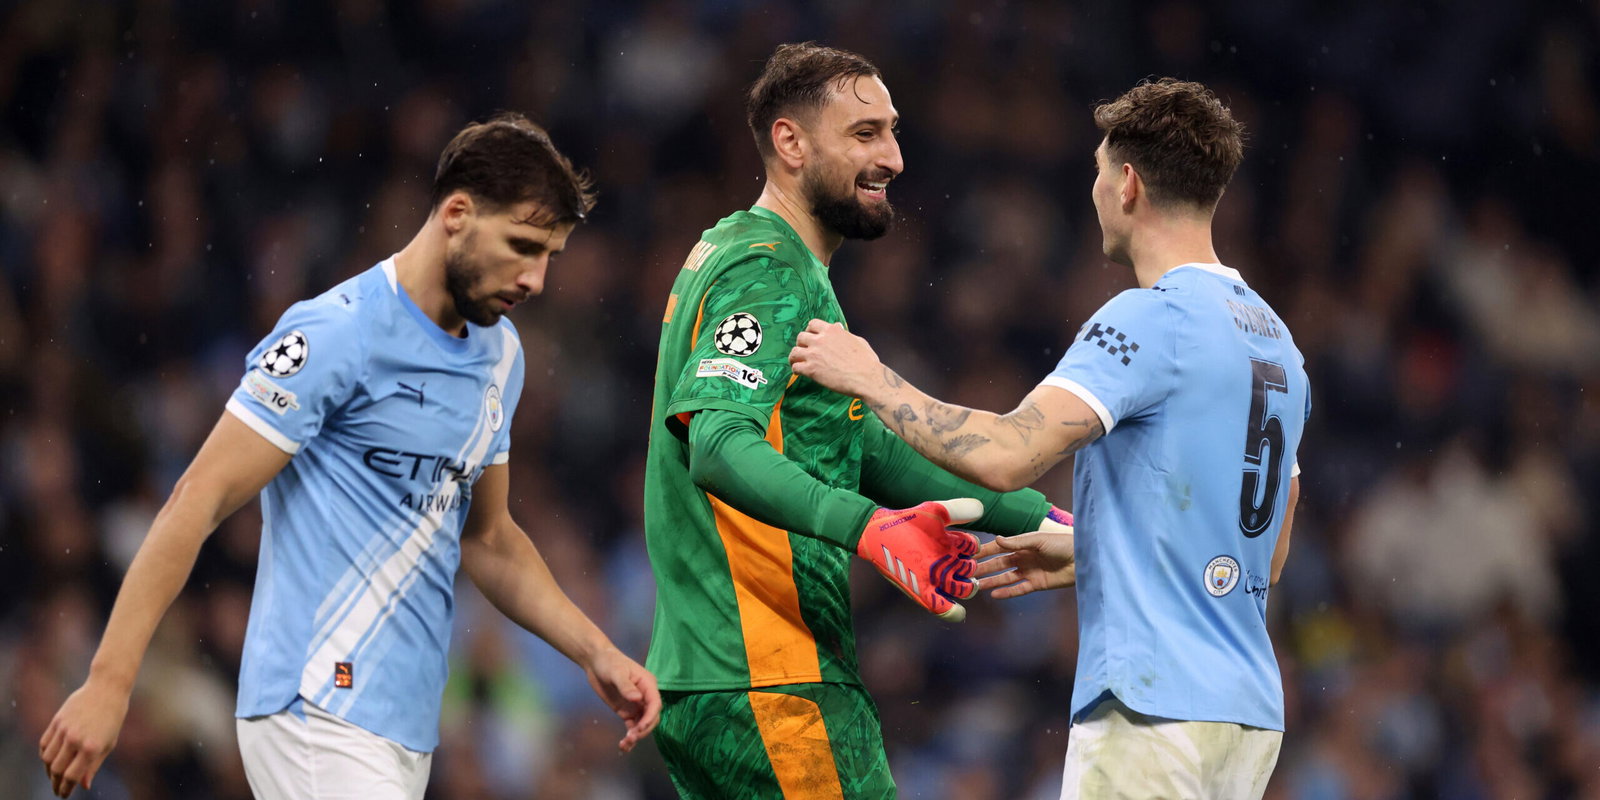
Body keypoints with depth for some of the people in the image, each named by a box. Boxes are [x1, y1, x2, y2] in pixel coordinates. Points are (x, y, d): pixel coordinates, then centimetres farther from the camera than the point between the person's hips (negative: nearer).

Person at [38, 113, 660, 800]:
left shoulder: (498, 352, 16)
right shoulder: (338, 334, -10)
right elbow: (197, 504, -13)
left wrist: (596, 654, 15)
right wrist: (108, 684, -18)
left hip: (407, 729, 8)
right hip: (320, 712, -8)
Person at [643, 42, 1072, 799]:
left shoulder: (735, 253, 21)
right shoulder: (769, 274, -11)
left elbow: (867, 449, 25)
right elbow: (719, 446, -28)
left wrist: (1034, 518, 22)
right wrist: (869, 528, -42)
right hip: (771, 683, -10)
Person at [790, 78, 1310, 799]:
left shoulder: (1149, 320, -12)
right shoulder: (1276, 342, 17)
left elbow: (1005, 456, -22)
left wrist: (874, 382, -8)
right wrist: (1085, 557, 28)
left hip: (1153, 707, -9)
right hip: (1253, 713, 9)